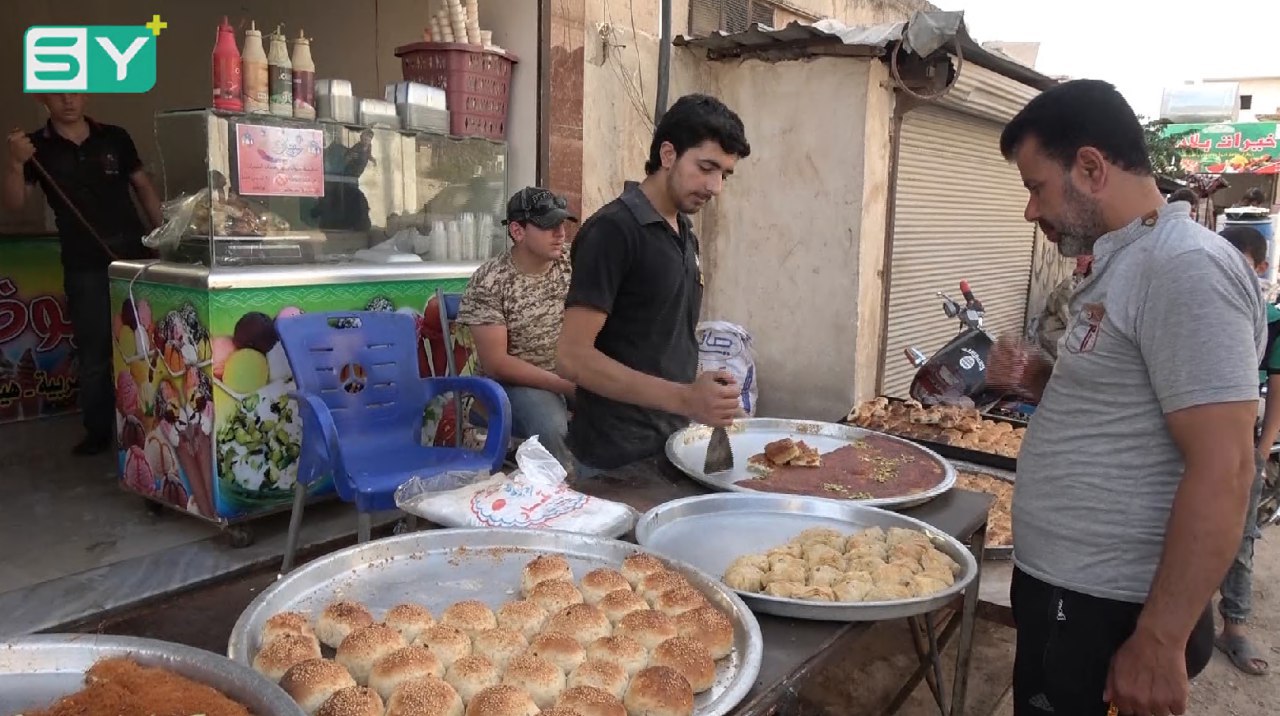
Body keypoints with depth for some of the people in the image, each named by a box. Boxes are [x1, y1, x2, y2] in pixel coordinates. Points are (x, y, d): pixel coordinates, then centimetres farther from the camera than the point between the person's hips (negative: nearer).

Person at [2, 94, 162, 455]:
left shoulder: (114, 138, 5)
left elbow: (143, 187, 13)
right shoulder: (37, 146, 2)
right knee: (94, 354, 5)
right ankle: (99, 430, 17)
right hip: (84, 267, -1)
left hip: (134, 255, 1)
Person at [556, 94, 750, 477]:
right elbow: (574, 357, -22)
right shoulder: (612, 230, -16)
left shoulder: (685, 234, 9)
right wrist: (684, 399, -29)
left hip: (673, 444, 8)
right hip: (618, 460, -8)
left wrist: (701, 405, 7)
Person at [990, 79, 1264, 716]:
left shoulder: (1184, 268, -18)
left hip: (1108, 614, -9)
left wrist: (1159, 641, -22)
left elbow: (1221, 472, -23)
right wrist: (1036, 379, 3)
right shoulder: (1121, 264, 12)